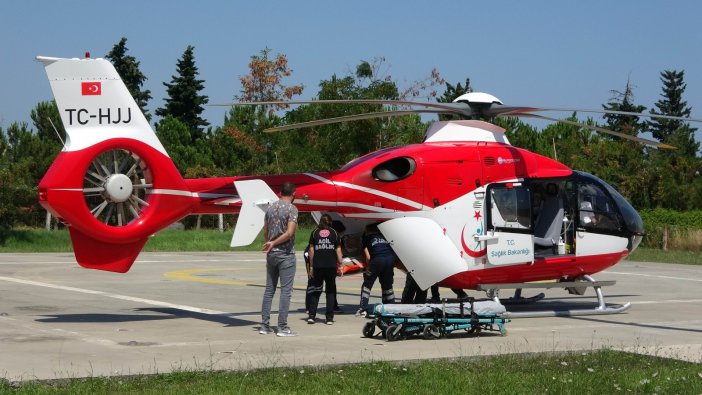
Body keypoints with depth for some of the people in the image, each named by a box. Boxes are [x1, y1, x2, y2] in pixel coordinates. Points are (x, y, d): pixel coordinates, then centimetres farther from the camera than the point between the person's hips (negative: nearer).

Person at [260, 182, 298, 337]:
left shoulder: (271, 208, 9)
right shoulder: (292, 209, -10)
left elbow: (265, 232, 13)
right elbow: (289, 233, -20)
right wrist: (273, 243, -12)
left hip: (271, 254, 6)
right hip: (286, 254, -6)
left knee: (269, 289, 11)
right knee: (285, 291, -3)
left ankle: (265, 325, 11)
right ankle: (282, 327, -4)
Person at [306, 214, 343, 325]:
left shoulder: (315, 232, 8)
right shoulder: (334, 233, 8)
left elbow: (311, 250, 5)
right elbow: (338, 250, 3)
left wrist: (311, 266, 7)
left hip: (318, 266, 0)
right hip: (331, 265, 0)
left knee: (315, 290, 9)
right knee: (330, 291, 8)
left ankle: (311, 315, 0)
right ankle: (329, 317, 3)